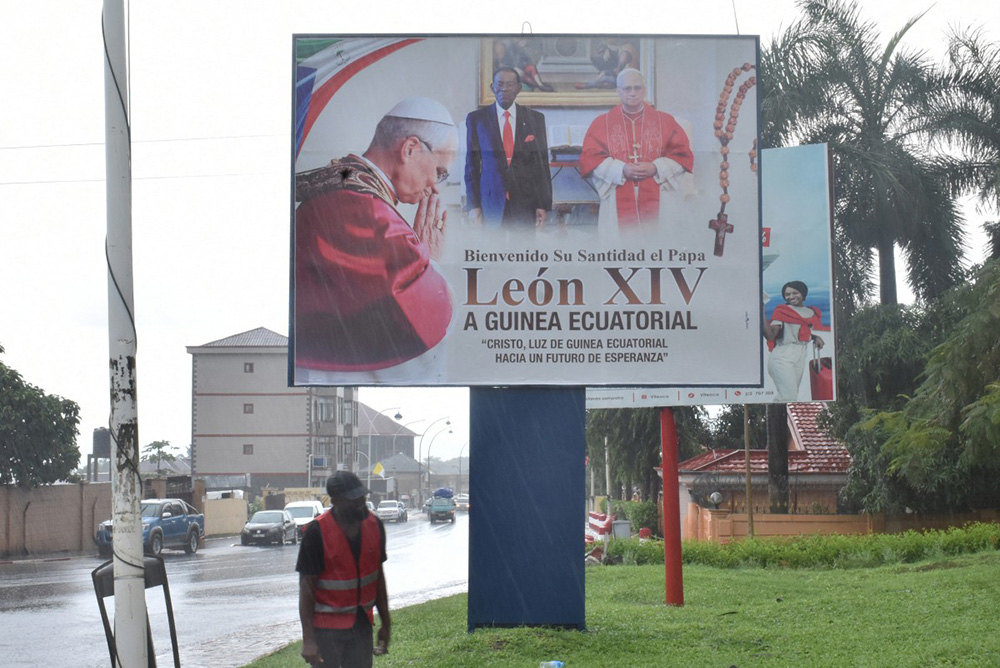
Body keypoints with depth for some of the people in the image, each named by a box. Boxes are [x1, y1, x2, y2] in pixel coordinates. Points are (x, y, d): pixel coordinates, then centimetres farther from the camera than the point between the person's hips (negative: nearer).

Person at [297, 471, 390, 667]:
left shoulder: (374, 526, 0)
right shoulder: (317, 532, -16)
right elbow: (306, 587, -13)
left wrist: (385, 622, 15)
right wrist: (308, 639, -17)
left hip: (362, 625, 5)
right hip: (327, 628, -5)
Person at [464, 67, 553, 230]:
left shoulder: (535, 119, 7)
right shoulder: (476, 119, 5)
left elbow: (542, 164, 6)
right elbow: (471, 164, 5)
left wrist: (544, 204, 1)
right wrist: (473, 205, 0)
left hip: (525, 202, 1)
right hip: (491, 202, 0)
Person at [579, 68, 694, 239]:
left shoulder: (665, 121, 11)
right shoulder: (602, 123, 10)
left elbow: (684, 156, 7)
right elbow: (589, 159, 2)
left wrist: (656, 168, -10)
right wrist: (621, 170, -12)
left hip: (656, 205, 1)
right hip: (618, 206, 0)